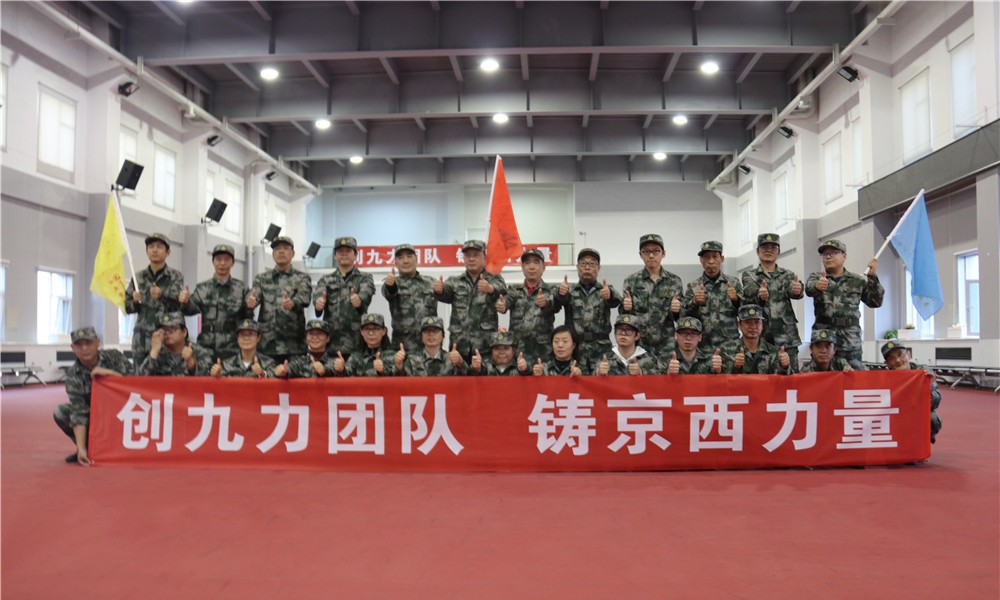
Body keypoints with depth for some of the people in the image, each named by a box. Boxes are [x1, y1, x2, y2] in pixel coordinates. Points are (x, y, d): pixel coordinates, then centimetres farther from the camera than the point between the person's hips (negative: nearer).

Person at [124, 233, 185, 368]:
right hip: (141, 339, 3)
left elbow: (179, 305, -8)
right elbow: (126, 307, 16)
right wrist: (135, 301, -6)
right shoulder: (138, 277, 12)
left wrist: (162, 296, -25)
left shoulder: (175, 277, 3)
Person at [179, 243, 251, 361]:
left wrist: (250, 307, -16)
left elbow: (247, 317, 7)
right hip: (205, 348, 2)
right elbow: (191, 309, -4)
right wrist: (185, 302, -27)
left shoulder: (241, 288, 5)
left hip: (231, 349, -1)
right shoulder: (202, 288, 10)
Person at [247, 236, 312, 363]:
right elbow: (253, 295, -1)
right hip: (266, 344, 2)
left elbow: (304, 297, -11)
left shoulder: (302, 278, 7)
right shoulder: (262, 279, 15)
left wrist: (293, 303, -35)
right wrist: (250, 302, -27)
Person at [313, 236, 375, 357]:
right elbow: (318, 294, -4)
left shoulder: (365, 278, 10)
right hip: (330, 340, 2)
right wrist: (318, 302, -29)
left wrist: (359, 299, -37)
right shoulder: (326, 279, 17)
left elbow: (366, 293, -12)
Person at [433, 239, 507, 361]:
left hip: (485, 346, -2)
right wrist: (439, 290, -31)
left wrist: (490, 289, -39)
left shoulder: (494, 280, 7)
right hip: (458, 345, 2)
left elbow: (502, 290, -15)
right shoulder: (455, 282, 14)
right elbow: (445, 294, -6)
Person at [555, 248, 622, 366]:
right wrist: (561, 293, -39)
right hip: (575, 348, 0)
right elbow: (561, 301, -13)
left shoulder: (605, 290, 9)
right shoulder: (570, 291, 9)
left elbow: (615, 301, -14)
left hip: (601, 349, 0)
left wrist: (610, 295, -39)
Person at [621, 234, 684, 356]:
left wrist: (677, 311, -13)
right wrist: (625, 308, -15)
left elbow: (680, 318, 8)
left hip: (667, 346, 1)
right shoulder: (631, 281, 3)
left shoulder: (675, 281, 5)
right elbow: (624, 315, 6)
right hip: (639, 344, 0)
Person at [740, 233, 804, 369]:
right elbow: (751, 292, -14)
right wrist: (759, 295, -38)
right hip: (759, 336, -2)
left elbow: (792, 291, -9)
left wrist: (798, 289, -34)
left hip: (786, 336, 2)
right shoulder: (749, 276, 9)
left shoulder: (787, 275, 14)